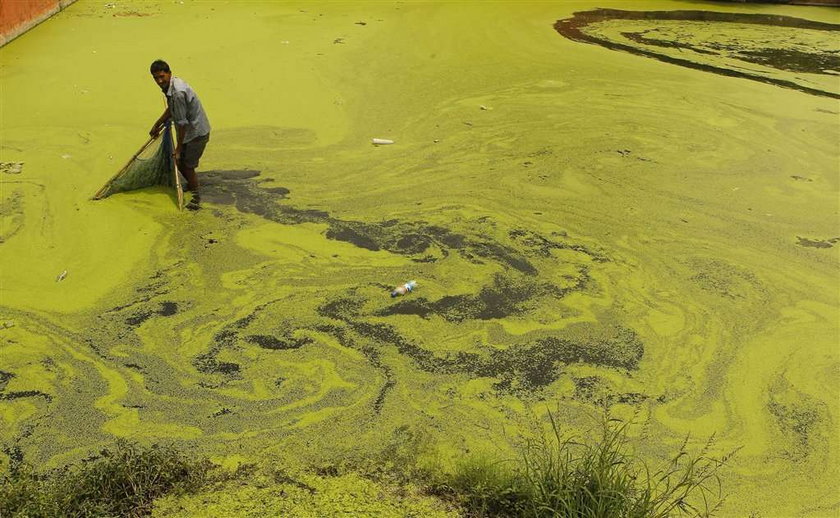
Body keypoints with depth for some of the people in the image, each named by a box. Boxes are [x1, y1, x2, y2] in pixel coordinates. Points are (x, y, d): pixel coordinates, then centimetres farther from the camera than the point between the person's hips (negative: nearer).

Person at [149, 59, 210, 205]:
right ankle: (191, 186, 42)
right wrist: (157, 125, 24)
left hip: (197, 133, -9)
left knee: (187, 166, 0)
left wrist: (178, 148, -17)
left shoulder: (178, 93, -29)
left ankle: (195, 198, 16)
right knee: (179, 162, 19)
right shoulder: (171, 85, 1)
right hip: (189, 131, 9)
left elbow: (182, 123, -24)